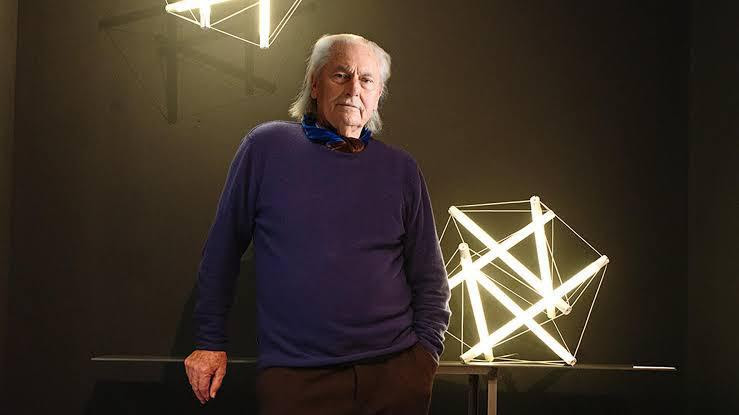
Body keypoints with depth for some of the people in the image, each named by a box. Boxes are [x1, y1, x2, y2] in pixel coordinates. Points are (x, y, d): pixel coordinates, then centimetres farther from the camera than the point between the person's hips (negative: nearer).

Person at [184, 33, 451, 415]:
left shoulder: (401, 169, 8)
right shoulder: (266, 147, 1)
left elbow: (429, 278, 11)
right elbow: (222, 250, 6)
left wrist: (426, 351, 0)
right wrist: (210, 341, 6)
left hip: (395, 372, 2)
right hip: (295, 378, -2)